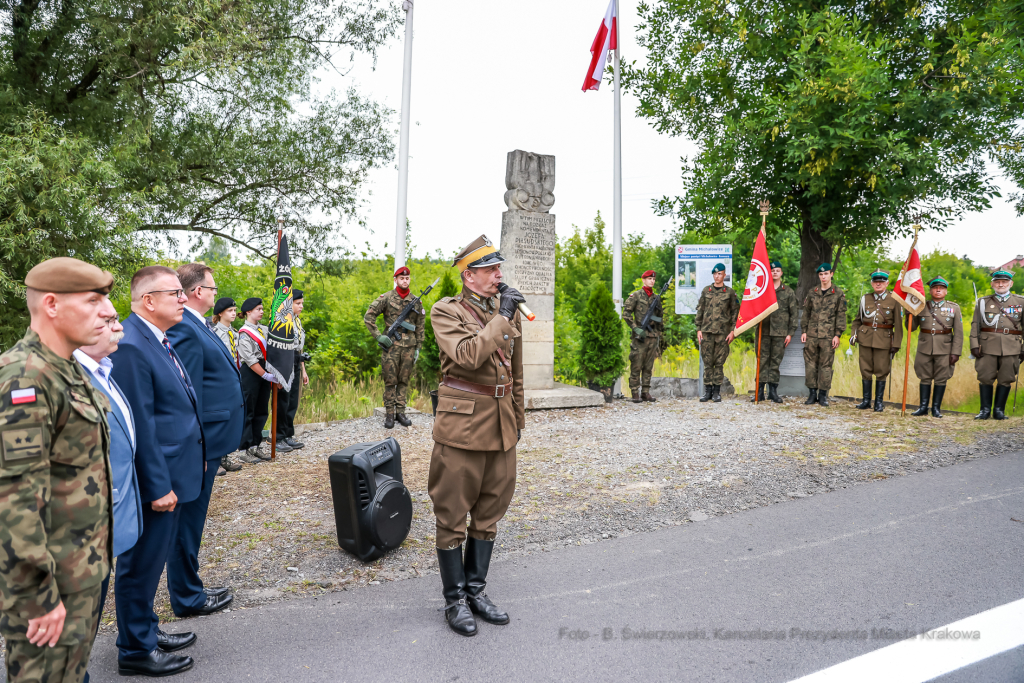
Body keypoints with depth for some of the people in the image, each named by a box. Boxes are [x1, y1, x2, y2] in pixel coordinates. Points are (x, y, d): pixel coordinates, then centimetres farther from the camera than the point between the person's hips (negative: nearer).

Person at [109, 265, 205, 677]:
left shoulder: (159, 340, 10)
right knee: (140, 565, 7)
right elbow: (139, 425, -23)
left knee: (152, 561, 22)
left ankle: (147, 631, 38)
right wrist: (158, 486, -20)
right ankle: (136, 651, 23)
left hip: (172, 476, 10)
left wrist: (183, 468, 18)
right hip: (156, 480, -10)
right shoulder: (130, 346, -21)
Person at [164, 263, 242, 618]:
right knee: (189, 519, 5)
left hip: (208, 440, 10)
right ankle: (187, 597, 20)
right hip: (200, 443, -10)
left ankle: (189, 588, 34)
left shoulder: (197, 326, 11)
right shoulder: (185, 329, -20)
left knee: (192, 519, 20)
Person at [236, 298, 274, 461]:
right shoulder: (244, 333, -9)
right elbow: (250, 359, -15)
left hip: (264, 371, 7)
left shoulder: (265, 329, 12)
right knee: (248, 411, -1)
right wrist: (266, 375, -16)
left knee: (262, 411, 11)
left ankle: (256, 446, 20)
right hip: (250, 373, -7)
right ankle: (247, 449, 6)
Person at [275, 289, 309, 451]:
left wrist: (303, 370, 20)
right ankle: (279, 438, 9)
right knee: (283, 402, -2)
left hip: (295, 364, 8)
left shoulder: (297, 320, 15)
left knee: (293, 402, 11)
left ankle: (288, 436, 21)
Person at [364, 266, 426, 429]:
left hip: (409, 347, 3)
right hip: (391, 345, -3)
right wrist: (378, 336, -8)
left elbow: (420, 327, 13)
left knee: (404, 381, 8)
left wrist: (418, 348, 8)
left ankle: (400, 412, 16)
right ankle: (389, 414, 9)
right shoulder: (386, 298, 0)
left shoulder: (416, 302, 10)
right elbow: (368, 316, -1)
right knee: (390, 381, 1)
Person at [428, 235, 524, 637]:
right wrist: (501, 319, -19)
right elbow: (468, 355, -24)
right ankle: (455, 599, 20)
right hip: (462, 424, -6)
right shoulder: (446, 311, -6)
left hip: (501, 427, 6)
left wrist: (517, 419, 20)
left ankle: (476, 590, 30)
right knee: (452, 514, 4)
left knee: (490, 512, 14)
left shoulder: (508, 310, 11)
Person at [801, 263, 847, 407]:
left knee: (826, 364, 1)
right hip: (812, 334, 2)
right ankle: (812, 393, 10)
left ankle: (823, 395, 8)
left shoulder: (838, 294, 4)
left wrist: (837, 334, -5)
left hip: (828, 335, -2)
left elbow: (841, 315, 2)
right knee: (810, 363, 2)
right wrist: (804, 331, 7)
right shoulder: (812, 293, 11)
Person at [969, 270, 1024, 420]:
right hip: (987, 346, 0)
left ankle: (999, 410, 11)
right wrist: (974, 345, -3)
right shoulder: (983, 302, 10)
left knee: (1006, 379, 2)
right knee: (986, 378, -1)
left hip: (1011, 347, 0)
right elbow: (975, 325, 7)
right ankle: (985, 410, 8)